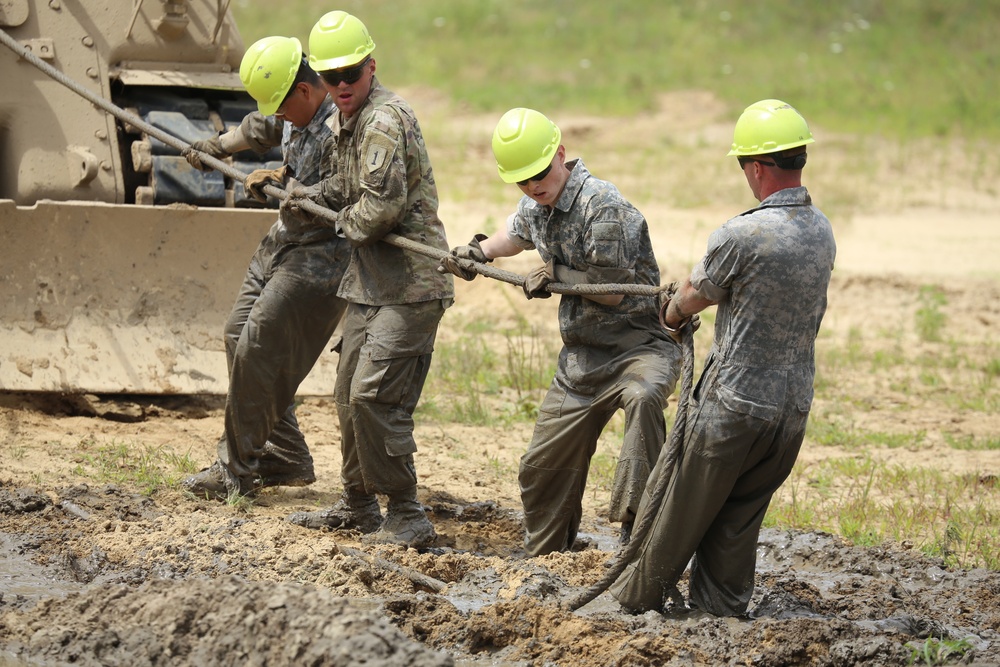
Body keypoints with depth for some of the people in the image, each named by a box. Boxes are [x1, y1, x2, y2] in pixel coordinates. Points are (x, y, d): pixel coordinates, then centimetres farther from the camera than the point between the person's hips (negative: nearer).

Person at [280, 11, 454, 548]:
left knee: (373, 396, -15)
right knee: (349, 396, 16)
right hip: (368, 282, 10)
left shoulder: (384, 120, -18)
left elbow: (383, 205, -26)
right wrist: (312, 200, 7)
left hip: (409, 286, -10)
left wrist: (345, 222, -7)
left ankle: (407, 518, -7)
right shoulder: (342, 122, 13)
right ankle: (358, 506, 30)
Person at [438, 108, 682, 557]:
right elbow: (517, 233, 32)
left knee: (643, 396, -43)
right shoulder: (534, 207, 5)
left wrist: (554, 275, -11)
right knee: (542, 469, 14)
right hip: (582, 358, 9)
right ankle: (542, 557, 35)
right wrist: (477, 253, 15)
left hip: (638, 345, -9)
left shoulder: (601, 205, -22)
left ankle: (634, 524, -45)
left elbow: (610, 290, -22)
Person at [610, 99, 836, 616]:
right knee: (738, 522, 15)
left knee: (679, 512, 9)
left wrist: (671, 315, 22)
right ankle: (721, 608, 18)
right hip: (793, 405, 6)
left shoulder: (740, 236, -19)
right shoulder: (822, 233, 3)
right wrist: (686, 301, 28)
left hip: (733, 406, -6)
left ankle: (638, 597, 21)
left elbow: (691, 298, -3)